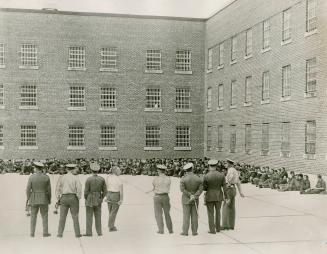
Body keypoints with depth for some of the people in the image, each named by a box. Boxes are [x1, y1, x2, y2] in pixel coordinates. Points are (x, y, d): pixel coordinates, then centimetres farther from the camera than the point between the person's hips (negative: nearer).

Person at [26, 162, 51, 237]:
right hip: (44, 199, 0)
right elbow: (49, 189, -3)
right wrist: (49, 199, 9)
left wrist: (28, 199, 3)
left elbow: (28, 189, -8)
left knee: (33, 216, 12)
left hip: (34, 199, 0)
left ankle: (32, 233, 12)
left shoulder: (31, 177, -9)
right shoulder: (46, 177, -7)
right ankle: (45, 233, 8)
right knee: (44, 216, 10)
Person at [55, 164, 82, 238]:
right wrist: (79, 198, 0)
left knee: (62, 217, 6)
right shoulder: (75, 178, -6)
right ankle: (77, 233, 6)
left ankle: (60, 233, 4)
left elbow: (57, 189, 1)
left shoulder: (61, 177, 2)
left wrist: (58, 199, 8)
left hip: (64, 198, 2)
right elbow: (79, 189, -12)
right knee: (75, 217, 5)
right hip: (73, 198, -2)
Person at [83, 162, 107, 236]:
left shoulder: (88, 179, -15)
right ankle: (99, 232, 14)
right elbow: (104, 191, 1)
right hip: (98, 200, 4)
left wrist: (86, 200, 3)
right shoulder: (102, 179, -4)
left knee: (89, 216, 4)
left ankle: (89, 232, 6)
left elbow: (86, 191, -12)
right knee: (98, 216, 13)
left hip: (90, 199, -3)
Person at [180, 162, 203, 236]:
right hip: (195, 200, 2)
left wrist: (190, 195, -14)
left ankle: (185, 231, 2)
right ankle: (194, 231, 8)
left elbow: (182, 189, -18)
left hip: (186, 199, -2)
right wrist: (195, 196, -16)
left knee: (186, 216, 1)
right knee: (194, 216, 6)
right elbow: (200, 189, -10)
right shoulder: (198, 178, -5)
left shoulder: (183, 178, -12)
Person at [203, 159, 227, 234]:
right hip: (219, 196, 3)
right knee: (218, 212, 20)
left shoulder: (206, 176, -15)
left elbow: (204, 188, -7)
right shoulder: (221, 175, -8)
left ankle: (212, 230, 10)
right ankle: (218, 228, 28)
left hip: (209, 197, -3)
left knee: (211, 213, 7)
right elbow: (224, 187, -5)